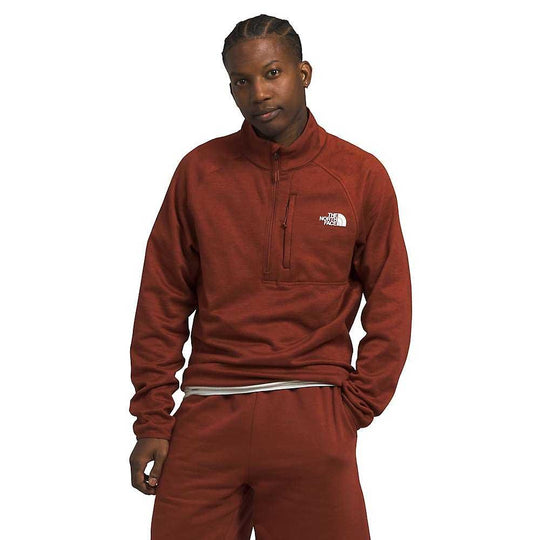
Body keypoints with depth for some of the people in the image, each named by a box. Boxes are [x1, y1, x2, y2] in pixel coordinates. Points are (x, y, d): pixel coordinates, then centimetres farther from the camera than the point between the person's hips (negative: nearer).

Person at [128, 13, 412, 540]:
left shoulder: (362, 175, 4)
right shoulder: (199, 171, 5)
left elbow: (390, 304, 6)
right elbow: (162, 299, 6)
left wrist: (356, 407, -3)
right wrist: (152, 419, 1)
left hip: (313, 417, -1)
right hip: (207, 415, 1)